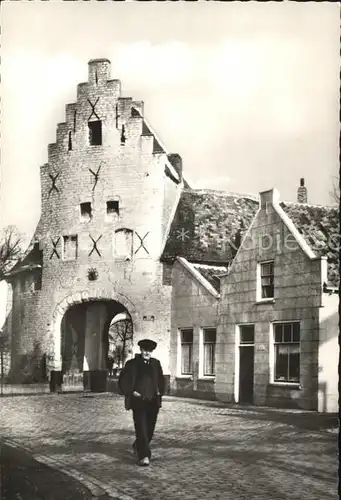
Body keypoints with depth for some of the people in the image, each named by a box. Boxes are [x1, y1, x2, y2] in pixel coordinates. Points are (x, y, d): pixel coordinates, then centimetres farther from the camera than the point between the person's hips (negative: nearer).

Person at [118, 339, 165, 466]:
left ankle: (137, 447, 35)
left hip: (153, 402, 5)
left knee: (150, 429, 10)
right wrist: (131, 392, -8)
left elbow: (161, 380, 23)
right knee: (141, 428, -12)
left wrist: (160, 392, 10)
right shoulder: (132, 364, -2)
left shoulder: (156, 364, 10)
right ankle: (143, 456, -11)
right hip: (138, 401, -4)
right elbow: (122, 380, 0)